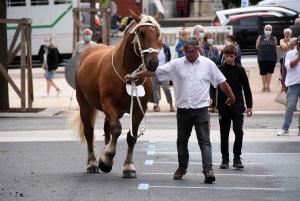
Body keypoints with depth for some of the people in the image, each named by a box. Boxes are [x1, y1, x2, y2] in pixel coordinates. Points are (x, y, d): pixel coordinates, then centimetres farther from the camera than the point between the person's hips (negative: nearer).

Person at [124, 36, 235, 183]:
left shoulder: (208, 64, 0)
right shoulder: (176, 64, 2)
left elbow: (221, 82, 10)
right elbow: (154, 72, 1)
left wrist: (231, 97, 18)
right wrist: (133, 76, -3)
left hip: (201, 109, -3)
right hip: (183, 109, 3)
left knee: (204, 141, -8)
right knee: (182, 141, 13)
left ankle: (208, 170, -14)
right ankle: (182, 167, 29)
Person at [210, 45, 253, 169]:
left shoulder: (240, 70, 2)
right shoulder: (219, 70, 1)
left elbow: (246, 88, 7)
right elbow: (213, 86, 5)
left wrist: (249, 105, 5)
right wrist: (212, 100, -9)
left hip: (237, 107, -1)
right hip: (223, 107, 1)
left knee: (238, 131, -12)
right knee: (224, 134, 6)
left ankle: (237, 158, -2)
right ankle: (225, 159, 15)